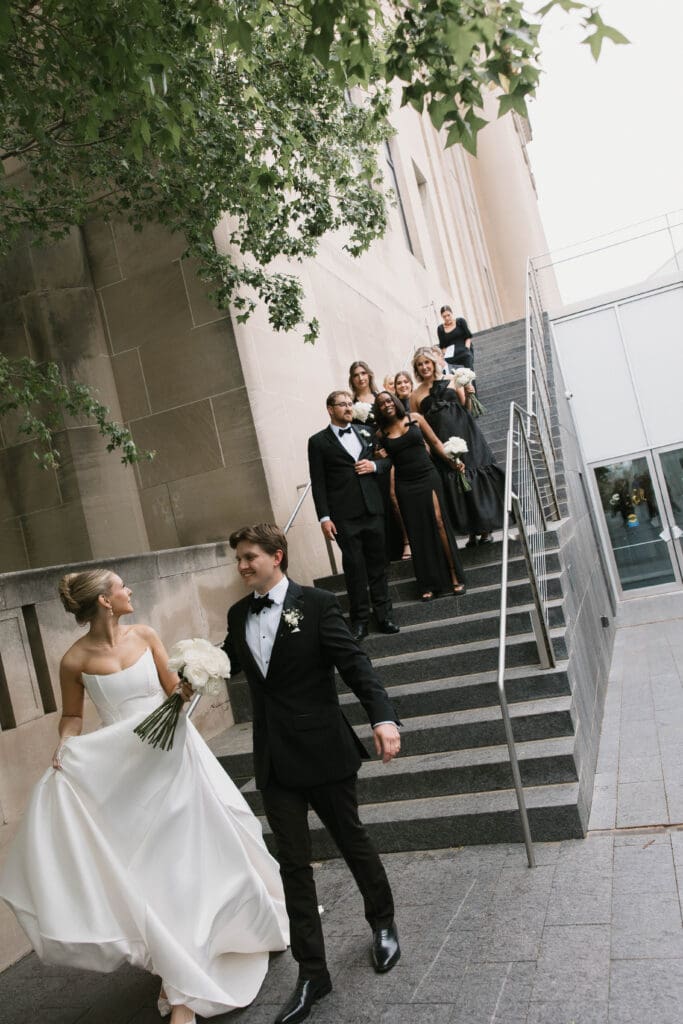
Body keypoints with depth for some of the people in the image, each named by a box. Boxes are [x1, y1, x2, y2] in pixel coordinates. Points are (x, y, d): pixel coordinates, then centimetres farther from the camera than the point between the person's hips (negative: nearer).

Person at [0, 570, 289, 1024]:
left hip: (173, 754, 2)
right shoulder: (75, 660, -10)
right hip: (122, 768, -2)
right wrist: (65, 749, -14)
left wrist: (186, 689, -21)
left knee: (205, 843, 11)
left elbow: (174, 689, 0)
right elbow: (72, 717, 3)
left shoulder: (144, 636, -5)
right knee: (148, 867, 3)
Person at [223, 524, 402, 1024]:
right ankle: (312, 972, 24)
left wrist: (383, 717, -30)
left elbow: (354, 663, -16)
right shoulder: (238, 615, 6)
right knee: (293, 863, 10)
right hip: (276, 760, 4)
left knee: (352, 841, 16)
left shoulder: (316, 604, -11)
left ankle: (383, 924, 42)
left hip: (323, 751, -4)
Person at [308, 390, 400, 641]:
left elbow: (387, 460, 20)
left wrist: (375, 465, -3)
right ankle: (359, 620, 11)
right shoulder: (318, 442, 1)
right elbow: (318, 483, -3)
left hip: (373, 509, 4)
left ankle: (383, 615, 19)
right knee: (354, 567, 1)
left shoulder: (366, 432, 14)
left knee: (378, 563, 9)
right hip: (344, 515, -4)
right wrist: (324, 517, -9)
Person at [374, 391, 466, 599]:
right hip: (405, 486, 1)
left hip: (428, 478, -1)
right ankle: (428, 584, 12)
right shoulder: (381, 434, 5)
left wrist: (451, 461, -3)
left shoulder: (414, 418, 4)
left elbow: (435, 442, 8)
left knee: (439, 523, -8)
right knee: (418, 532, 4)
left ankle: (454, 577, 1)